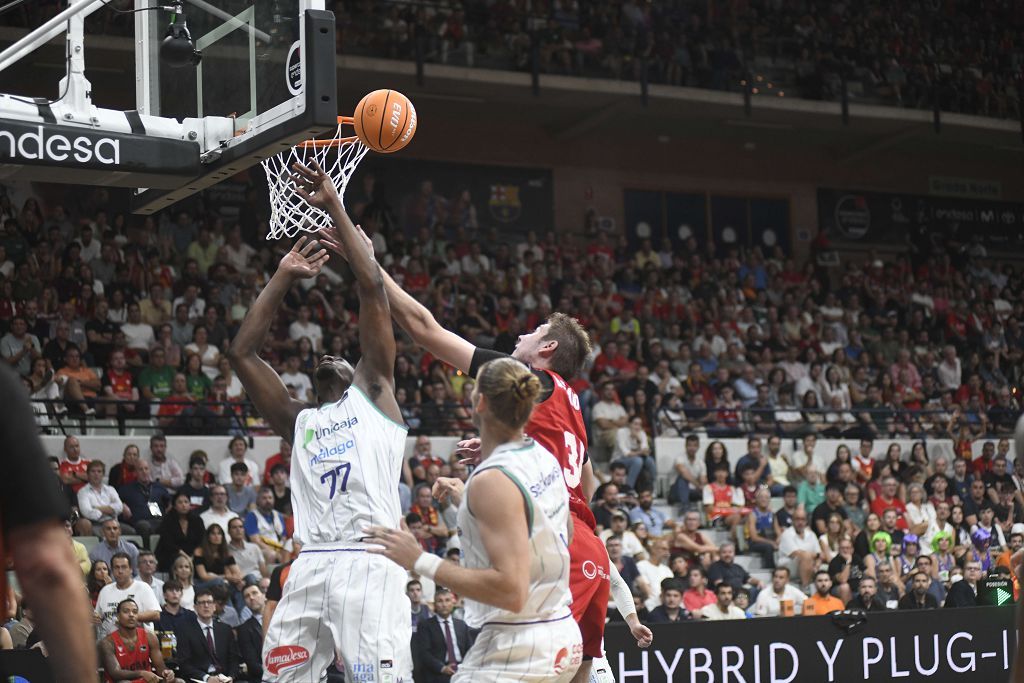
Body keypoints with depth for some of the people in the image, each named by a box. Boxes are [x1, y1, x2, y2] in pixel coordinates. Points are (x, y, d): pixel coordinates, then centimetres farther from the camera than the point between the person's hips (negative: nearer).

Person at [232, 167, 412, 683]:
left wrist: (334, 209, 10)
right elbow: (241, 352, 22)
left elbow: (372, 289, 8)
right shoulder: (299, 422, 26)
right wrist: (284, 277, 23)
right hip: (311, 566, 5)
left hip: (370, 564, -5)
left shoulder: (374, 395, 16)